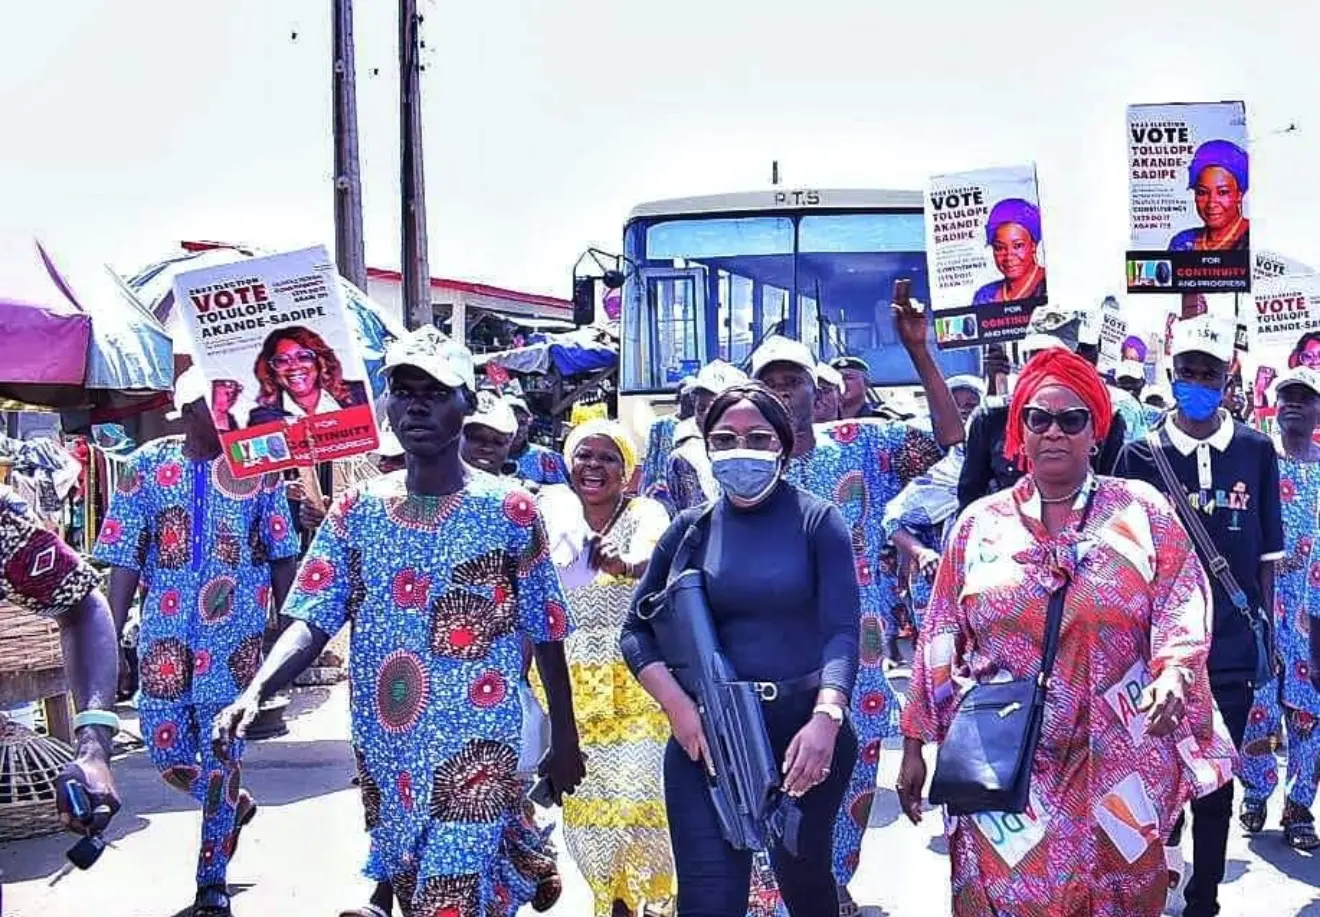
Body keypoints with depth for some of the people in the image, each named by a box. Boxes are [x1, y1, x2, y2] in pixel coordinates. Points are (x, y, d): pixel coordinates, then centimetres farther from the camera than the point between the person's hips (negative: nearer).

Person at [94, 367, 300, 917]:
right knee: (168, 753, 5)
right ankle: (234, 806, 37)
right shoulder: (148, 465, 1)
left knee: (221, 753, 0)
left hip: (236, 634, -1)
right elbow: (125, 560, 0)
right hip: (164, 631, 2)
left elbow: (282, 557, 4)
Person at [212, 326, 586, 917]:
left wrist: (564, 738, 5)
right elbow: (311, 621, -7)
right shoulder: (356, 510, 3)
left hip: (474, 752, -4)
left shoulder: (509, 510, -5)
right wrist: (253, 693, -24)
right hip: (382, 752, 4)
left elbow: (546, 635, 2)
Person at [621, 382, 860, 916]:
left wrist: (826, 718, -27)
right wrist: (677, 706, -11)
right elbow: (637, 631, 5)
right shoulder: (691, 529, 5)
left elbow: (842, 630, -11)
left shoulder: (817, 521, -3)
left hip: (805, 729, -1)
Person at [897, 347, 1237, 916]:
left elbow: (1182, 604, -4)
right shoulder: (980, 523, 7)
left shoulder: (1144, 512, 3)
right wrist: (914, 746, 7)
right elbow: (940, 642, 8)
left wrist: (1174, 673, -24)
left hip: (1116, 766, 0)